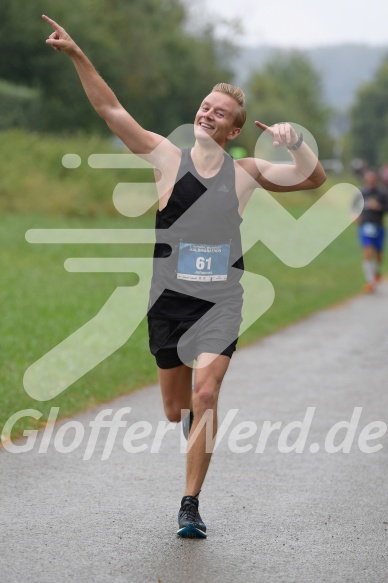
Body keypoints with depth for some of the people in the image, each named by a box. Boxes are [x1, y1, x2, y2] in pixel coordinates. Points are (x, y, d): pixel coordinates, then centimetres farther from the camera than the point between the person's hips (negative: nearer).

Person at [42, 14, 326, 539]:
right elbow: (111, 110, -3)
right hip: (170, 296, 1)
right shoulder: (167, 157, 2)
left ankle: (191, 505, -10)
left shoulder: (246, 172, 5)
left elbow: (314, 180, 6)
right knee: (173, 407, 8)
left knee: (205, 394, -16)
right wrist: (77, 55, -12)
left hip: (221, 300, -1)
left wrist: (295, 142, -13)